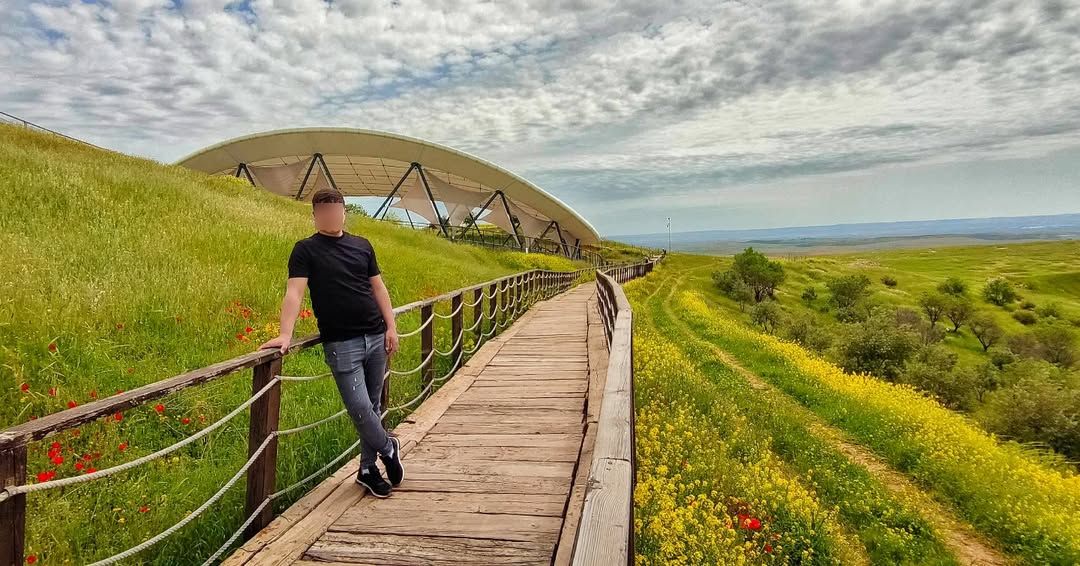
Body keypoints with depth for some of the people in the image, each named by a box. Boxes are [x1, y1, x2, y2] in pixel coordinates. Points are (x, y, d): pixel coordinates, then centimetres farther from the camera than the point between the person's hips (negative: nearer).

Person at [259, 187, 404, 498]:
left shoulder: (362, 245, 12)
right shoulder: (306, 249, -1)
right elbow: (294, 292, -11)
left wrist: (391, 326, 5)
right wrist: (285, 335, -23)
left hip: (375, 337, 4)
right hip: (341, 343, -4)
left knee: (373, 405, 10)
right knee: (359, 407, -10)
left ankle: (368, 468, 26)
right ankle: (388, 449, 19)